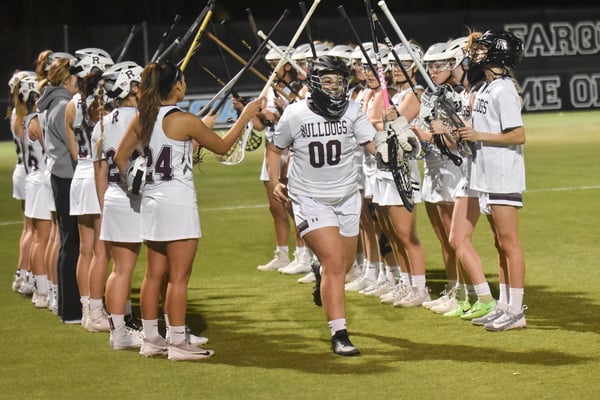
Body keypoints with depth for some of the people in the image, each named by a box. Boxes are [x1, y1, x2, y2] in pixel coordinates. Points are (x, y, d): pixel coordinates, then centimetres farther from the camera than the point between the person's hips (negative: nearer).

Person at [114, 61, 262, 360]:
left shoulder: (141, 119, 4)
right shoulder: (184, 120, -14)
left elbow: (121, 157, 8)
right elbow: (222, 146, -3)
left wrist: (132, 182, 21)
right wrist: (245, 116, 6)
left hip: (151, 201, 7)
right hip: (178, 203, -7)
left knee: (154, 274, 12)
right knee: (179, 277, -2)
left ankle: (150, 339, 16)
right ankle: (178, 343, 1)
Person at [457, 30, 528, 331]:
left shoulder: (504, 90, -16)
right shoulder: (485, 89, 14)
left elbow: (517, 135, -21)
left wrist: (478, 136, -18)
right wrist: (462, 131, 6)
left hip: (504, 178, -10)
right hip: (487, 177, 10)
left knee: (509, 243, -7)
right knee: (500, 244, 14)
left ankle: (516, 311, -5)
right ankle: (504, 306, 19)